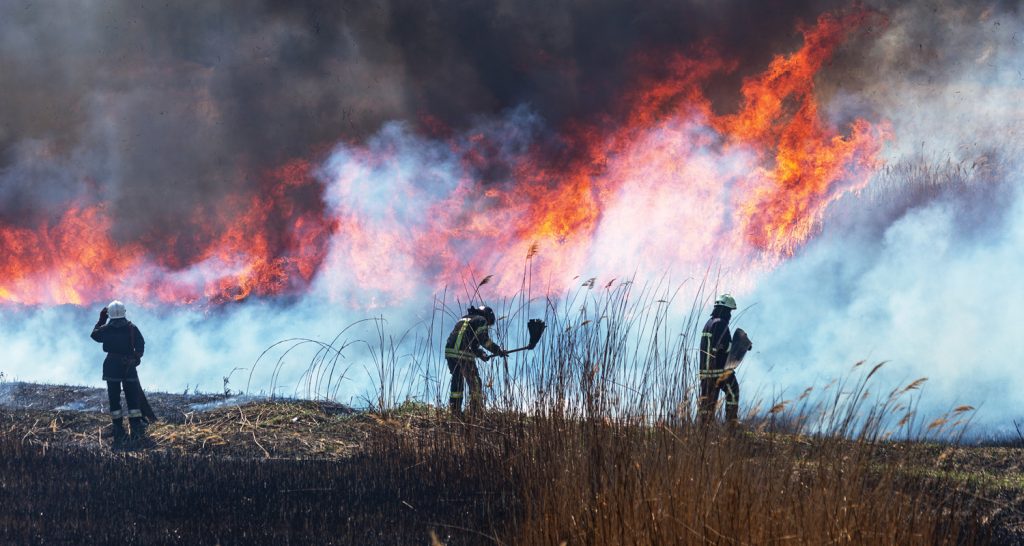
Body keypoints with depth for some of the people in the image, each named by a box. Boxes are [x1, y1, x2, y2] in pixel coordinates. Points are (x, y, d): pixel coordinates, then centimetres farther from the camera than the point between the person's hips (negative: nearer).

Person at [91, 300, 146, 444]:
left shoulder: (106, 329, -3)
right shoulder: (132, 328, -5)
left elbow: (95, 334, 17)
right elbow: (141, 346, -4)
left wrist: (101, 319, 24)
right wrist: (136, 358, 13)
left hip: (111, 367, 0)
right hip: (129, 367, 0)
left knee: (114, 399, 6)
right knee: (133, 399, 3)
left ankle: (118, 433, 2)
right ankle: (137, 430, -7)